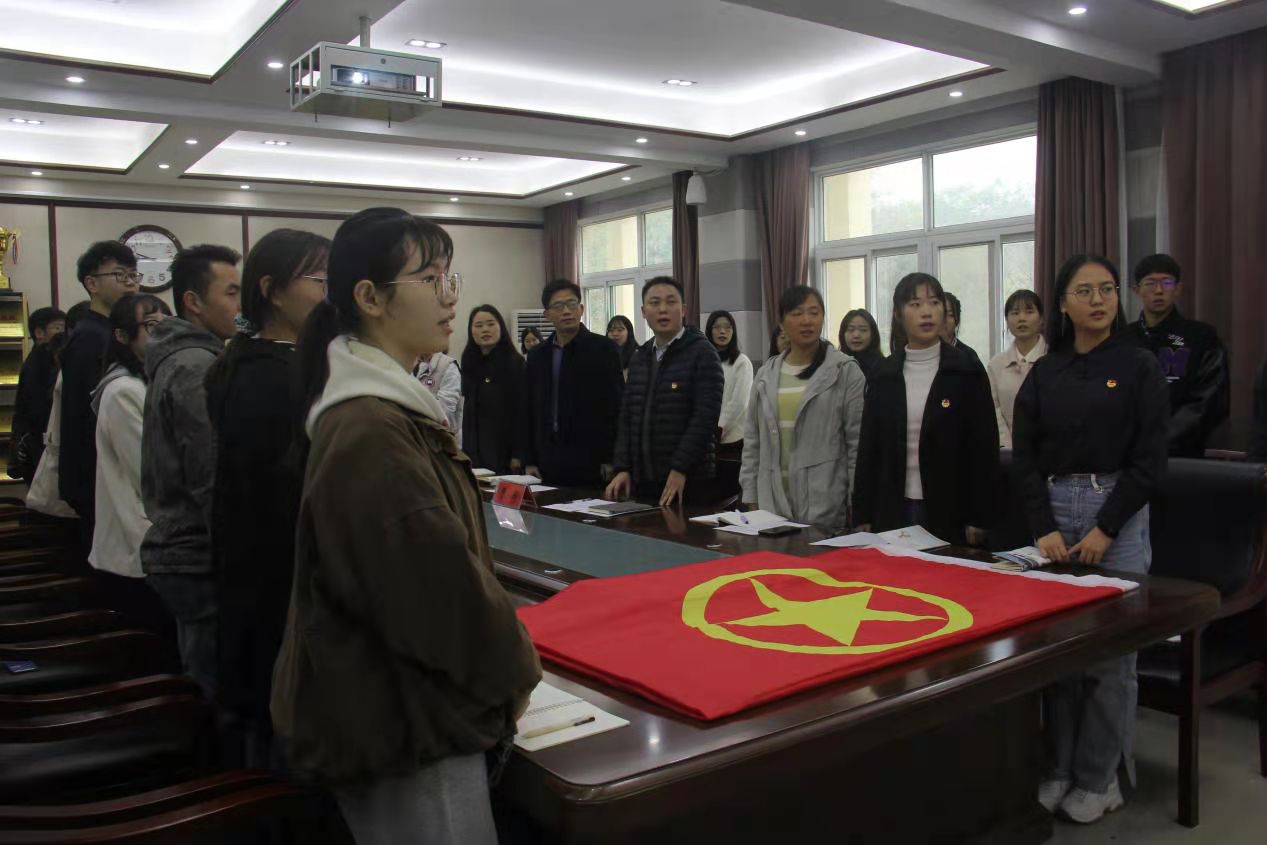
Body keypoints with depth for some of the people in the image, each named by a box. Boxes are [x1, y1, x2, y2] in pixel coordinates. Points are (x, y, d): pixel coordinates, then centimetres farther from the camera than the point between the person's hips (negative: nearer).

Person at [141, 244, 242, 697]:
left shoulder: (177, 358, 14)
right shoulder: (199, 367, -17)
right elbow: (213, 483, -21)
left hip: (177, 546, 10)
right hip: (201, 559, -10)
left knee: (200, 686, 19)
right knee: (221, 689, -2)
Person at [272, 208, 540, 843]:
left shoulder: (388, 406, 8)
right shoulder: (372, 432, -24)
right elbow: (443, 579, -24)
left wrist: (503, 659, 10)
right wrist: (514, 668, -7)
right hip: (405, 721, -10)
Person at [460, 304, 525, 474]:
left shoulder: (515, 363, -8)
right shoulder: (469, 363, 10)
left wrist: (518, 454, -16)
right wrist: (465, 449, 13)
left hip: (504, 451, -5)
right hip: (476, 451, 5)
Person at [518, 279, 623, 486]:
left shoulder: (603, 349, -2)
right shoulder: (537, 356, 12)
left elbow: (617, 408, -5)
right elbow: (528, 410, 13)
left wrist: (610, 460, -9)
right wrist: (528, 461, 7)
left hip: (591, 463, -4)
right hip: (548, 463, 4)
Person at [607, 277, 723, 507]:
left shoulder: (702, 354, -7)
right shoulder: (639, 359, 14)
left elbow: (705, 418, -15)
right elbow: (627, 418, 14)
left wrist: (680, 470, -19)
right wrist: (622, 468, 3)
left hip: (689, 482, -6)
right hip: (642, 480, 6)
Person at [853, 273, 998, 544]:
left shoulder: (968, 370, -2)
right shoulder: (883, 374, 5)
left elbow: (984, 448, -3)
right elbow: (869, 446, 7)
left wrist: (978, 520, -8)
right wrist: (863, 516, 3)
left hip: (949, 512, -2)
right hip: (893, 510, 2)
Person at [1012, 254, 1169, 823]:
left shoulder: (1139, 367, 0)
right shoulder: (1043, 373, 8)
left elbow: (1150, 459, -4)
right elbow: (1024, 456, 5)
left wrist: (1106, 529, -11)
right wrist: (1045, 528, -6)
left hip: (1119, 513, -2)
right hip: (1053, 513, 3)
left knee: (1111, 651, 0)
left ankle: (1098, 778, 13)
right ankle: (1059, 768, 17)